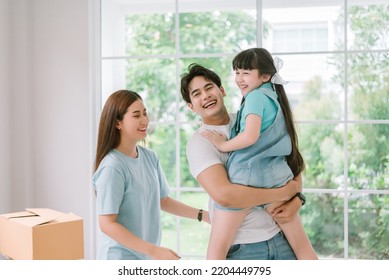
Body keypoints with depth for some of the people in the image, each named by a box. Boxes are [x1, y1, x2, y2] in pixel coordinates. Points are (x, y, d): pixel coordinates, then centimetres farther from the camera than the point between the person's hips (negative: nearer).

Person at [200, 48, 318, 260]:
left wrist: (222, 145, -7)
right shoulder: (274, 97, 17)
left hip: (247, 177, -8)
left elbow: (250, 136, -21)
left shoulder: (256, 96, -7)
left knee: (217, 248, -1)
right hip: (277, 177, 8)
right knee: (302, 245, 14)